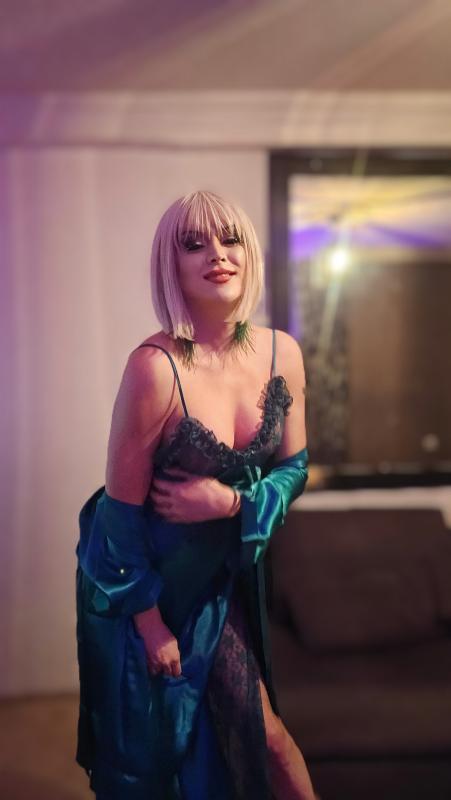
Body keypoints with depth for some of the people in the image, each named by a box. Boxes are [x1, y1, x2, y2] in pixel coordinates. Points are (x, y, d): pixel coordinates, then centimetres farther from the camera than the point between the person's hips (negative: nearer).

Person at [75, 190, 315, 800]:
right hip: (137, 575, -4)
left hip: (221, 573, 5)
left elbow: (294, 468, 2)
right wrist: (151, 622, -10)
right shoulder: (156, 366, -27)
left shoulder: (283, 353, -10)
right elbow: (122, 506, -19)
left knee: (261, 730, 16)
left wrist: (230, 501, -19)